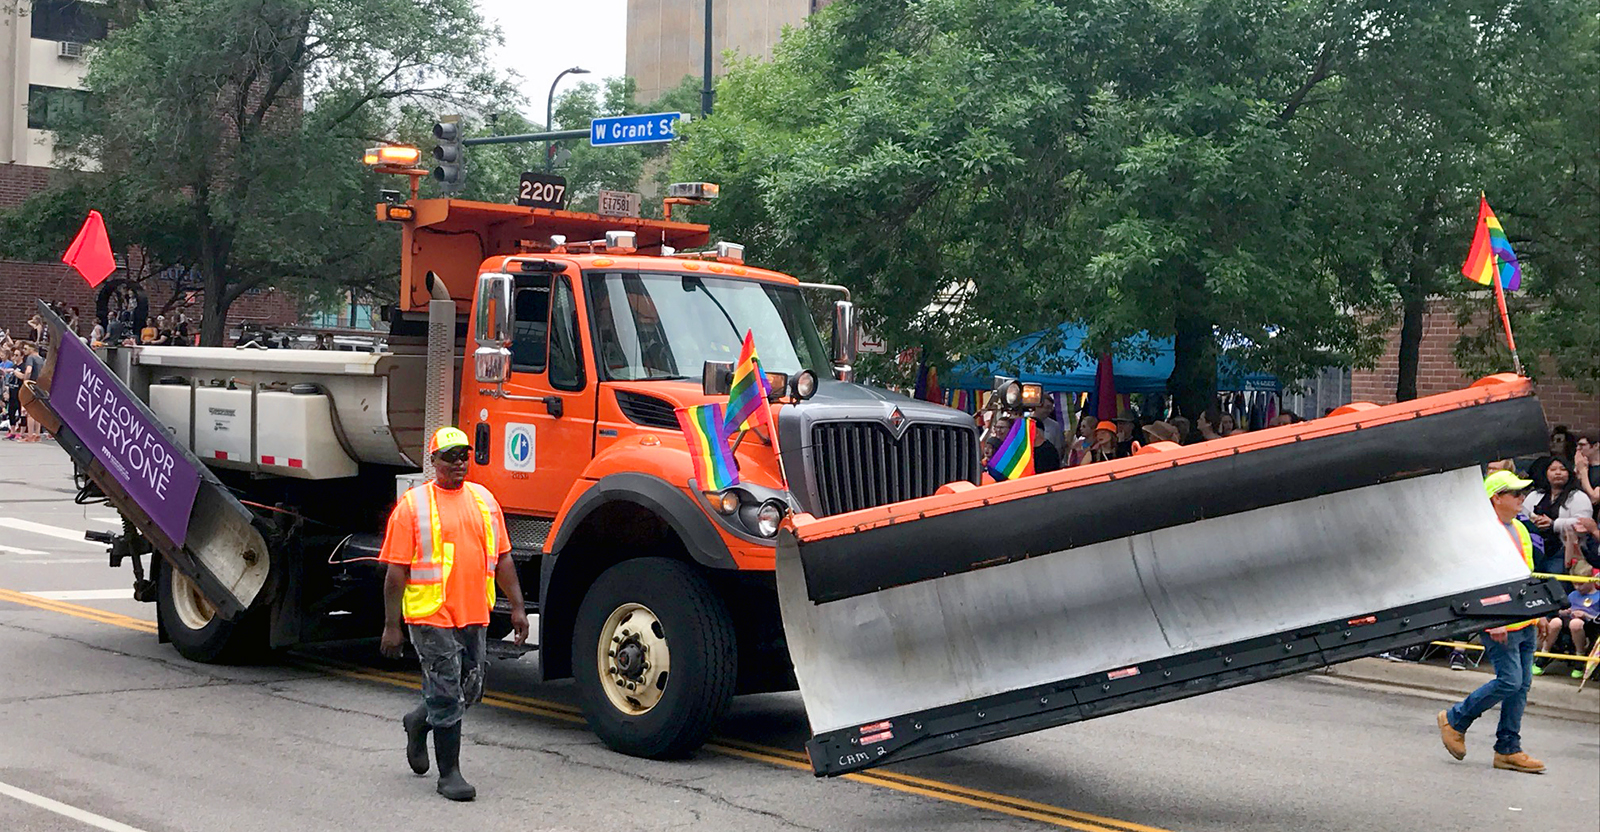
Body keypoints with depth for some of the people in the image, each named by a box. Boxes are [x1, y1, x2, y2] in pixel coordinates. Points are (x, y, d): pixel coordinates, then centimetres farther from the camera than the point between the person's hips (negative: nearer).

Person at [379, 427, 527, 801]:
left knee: (469, 692, 14)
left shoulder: (484, 499, 11)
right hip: (433, 616, -6)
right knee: (447, 695, -3)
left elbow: (502, 559, 14)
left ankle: (419, 722, 41)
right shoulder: (413, 505, -5)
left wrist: (517, 606, 9)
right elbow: (396, 570, -7)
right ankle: (449, 774, 8)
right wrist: (391, 626, -9)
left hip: (474, 616, 6)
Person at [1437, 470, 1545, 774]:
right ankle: (1455, 720, 7)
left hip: (1524, 623, 9)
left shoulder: (1519, 529, 15)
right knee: (1509, 681, -11)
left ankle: (1508, 749, 12)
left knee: (1521, 685, 7)